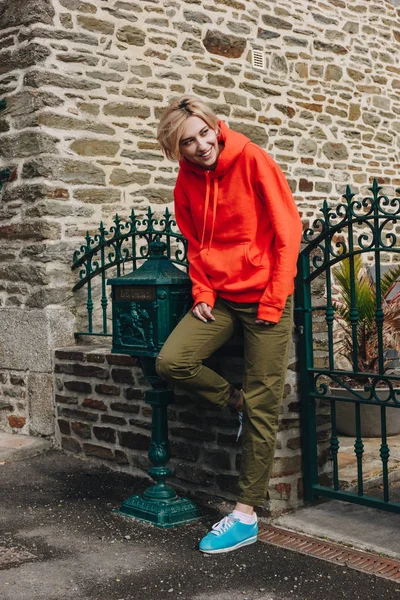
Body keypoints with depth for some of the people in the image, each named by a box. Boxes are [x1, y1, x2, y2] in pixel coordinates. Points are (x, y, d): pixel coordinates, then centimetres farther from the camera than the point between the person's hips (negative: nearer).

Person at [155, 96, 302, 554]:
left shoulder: (252, 160, -10)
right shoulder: (186, 182, 4)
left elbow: (287, 230, -10)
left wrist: (274, 302, -12)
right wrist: (202, 293, -1)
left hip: (264, 298, -5)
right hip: (220, 296, 5)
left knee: (262, 410, -2)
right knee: (170, 362, -16)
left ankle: (246, 515, 9)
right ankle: (235, 401, 12)